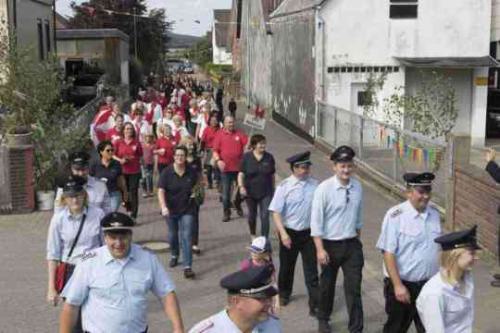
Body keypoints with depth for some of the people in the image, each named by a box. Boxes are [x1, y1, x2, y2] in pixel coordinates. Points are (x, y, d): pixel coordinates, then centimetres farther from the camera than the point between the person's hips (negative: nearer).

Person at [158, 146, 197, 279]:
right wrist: (163, 207, -31)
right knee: (172, 235, 19)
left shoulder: (191, 172, -5)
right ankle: (174, 255, 47)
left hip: (187, 209, 0)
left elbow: (195, 186, 16)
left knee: (187, 236, -10)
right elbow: (161, 191, -18)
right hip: (171, 209, 1)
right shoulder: (167, 172, -12)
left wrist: (194, 192, -4)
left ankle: (187, 267, -12)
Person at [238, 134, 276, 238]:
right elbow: (241, 173, -6)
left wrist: (273, 189, 11)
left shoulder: (269, 157, -1)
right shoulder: (246, 157, -6)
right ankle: (253, 235, 40)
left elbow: (272, 175, 7)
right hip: (250, 192, 0)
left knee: (265, 216, -9)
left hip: (266, 192, 0)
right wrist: (241, 186, -20)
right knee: (252, 215, 17)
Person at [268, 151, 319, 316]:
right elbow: (276, 212, -12)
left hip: (309, 233, 1)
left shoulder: (314, 184, -5)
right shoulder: (284, 186, -13)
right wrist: (283, 233, -20)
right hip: (289, 233, -1)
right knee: (286, 266, 19)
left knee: (311, 270, 2)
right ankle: (284, 294, 44)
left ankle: (315, 305, 8)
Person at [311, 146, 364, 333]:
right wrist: (320, 249, -15)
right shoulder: (324, 189, -15)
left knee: (354, 288, 0)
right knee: (327, 285, 17)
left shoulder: (357, 187, -1)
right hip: (330, 245, -2)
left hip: (352, 245, 2)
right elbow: (316, 221, -14)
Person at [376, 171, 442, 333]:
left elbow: (438, 248, 13)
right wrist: (398, 285, -19)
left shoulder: (434, 214, 2)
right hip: (402, 285, -5)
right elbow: (388, 253, -17)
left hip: (429, 284, 5)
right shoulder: (395, 216, -18)